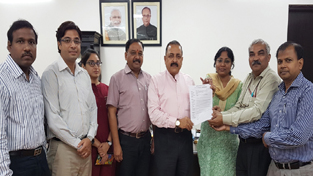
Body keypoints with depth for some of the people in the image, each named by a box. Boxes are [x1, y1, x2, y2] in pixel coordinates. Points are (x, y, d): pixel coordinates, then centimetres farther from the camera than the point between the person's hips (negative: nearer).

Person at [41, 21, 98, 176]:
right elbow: (52, 117, -13)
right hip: (63, 147, -5)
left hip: (85, 146, 6)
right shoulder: (51, 74, -8)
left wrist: (89, 138, 0)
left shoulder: (84, 74, 11)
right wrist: (76, 144, -9)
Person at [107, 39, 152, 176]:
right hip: (126, 139, -4)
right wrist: (116, 145, -10)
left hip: (145, 138, 4)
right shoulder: (117, 78, -4)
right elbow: (112, 113, -7)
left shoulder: (148, 79, 8)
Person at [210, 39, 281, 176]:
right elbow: (238, 107, 12)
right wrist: (220, 114, -7)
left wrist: (224, 119, -21)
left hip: (259, 145, -7)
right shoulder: (249, 79, 12)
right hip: (244, 143, 7)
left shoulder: (271, 79, -15)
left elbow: (257, 112, -23)